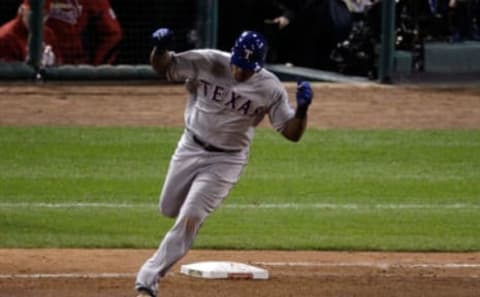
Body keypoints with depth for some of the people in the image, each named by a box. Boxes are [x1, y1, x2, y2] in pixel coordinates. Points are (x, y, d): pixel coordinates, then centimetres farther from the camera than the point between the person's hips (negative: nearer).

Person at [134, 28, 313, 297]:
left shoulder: (270, 89, -18)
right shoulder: (207, 63, -16)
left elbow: (293, 132, -15)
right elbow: (163, 67, -11)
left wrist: (303, 108, -36)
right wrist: (161, 47, -33)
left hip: (226, 161, -3)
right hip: (190, 148, 3)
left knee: (189, 219, -13)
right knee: (169, 209, 18)